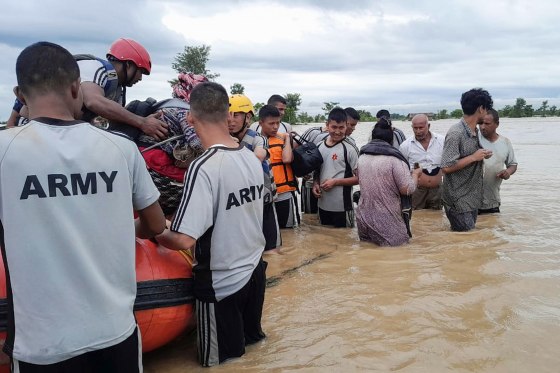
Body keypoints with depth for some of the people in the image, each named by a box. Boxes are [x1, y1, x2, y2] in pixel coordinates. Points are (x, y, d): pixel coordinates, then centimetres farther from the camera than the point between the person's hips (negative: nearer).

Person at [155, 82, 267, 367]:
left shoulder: (203, 167, -26)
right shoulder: (252, 159, -2)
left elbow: (184, 240, -29)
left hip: (221, 283, -7)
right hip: (255, 270, 7)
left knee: (220, 360, 16)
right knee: (250, 339, 29)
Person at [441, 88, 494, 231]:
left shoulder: (475, 132, 9)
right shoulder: (456, 133, -20)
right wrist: (474, 157, -20)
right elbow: (446, 167, -25)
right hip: (458, 201, -9)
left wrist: (482, 155, 3)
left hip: (472, 198, 9)